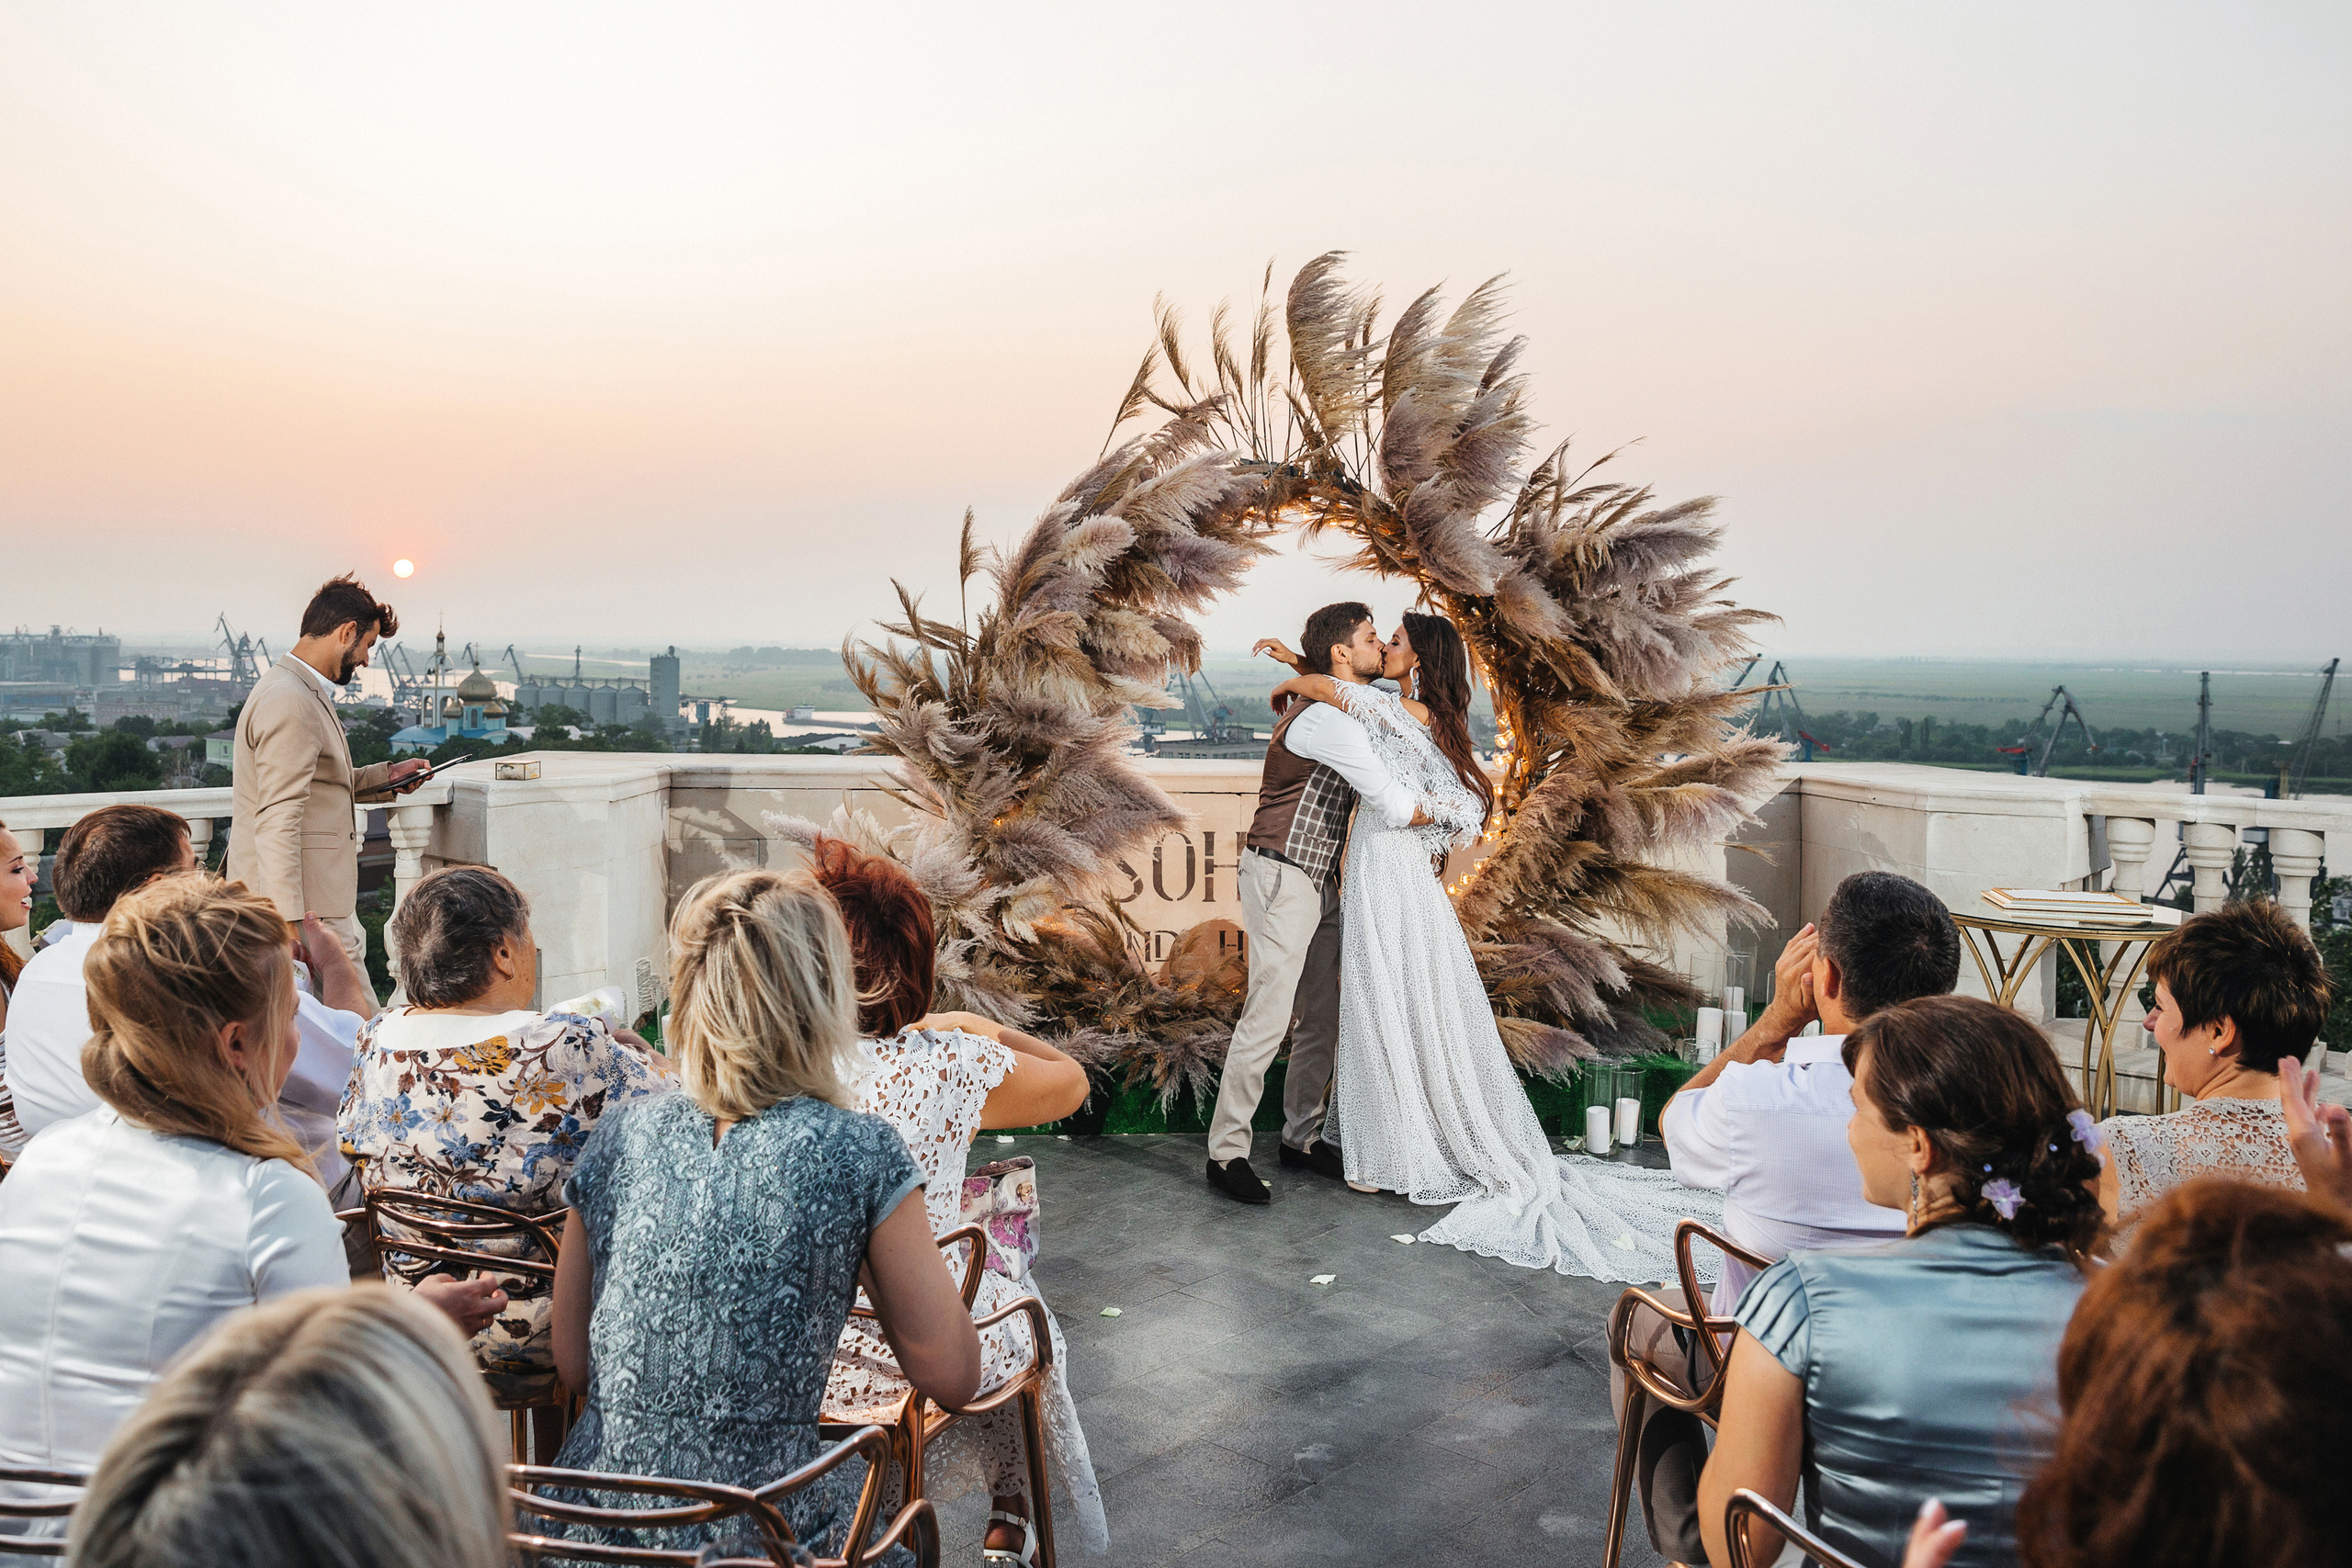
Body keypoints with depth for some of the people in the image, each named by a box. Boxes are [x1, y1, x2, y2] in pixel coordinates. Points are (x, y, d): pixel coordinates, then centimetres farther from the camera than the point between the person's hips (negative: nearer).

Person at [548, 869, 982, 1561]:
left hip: (590, 1527, 4)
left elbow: (572, 1364, 8)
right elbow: (951, 1377, -6)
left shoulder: (619, 1135, -1)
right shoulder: (860, 1152, -13)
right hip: (761, 1540, -4)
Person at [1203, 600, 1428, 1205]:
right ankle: (1227, 1152, -1)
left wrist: (1298, 660, 21)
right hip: (1283, 877, -10)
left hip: (1319, 881, 10)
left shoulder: (1341, 705, 12)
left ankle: (1302, 1137, 23)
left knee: (1322, 1016, 11)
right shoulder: (1329, 718, -20)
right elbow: (1394, 807, -22)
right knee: (1267, 1018, -9)